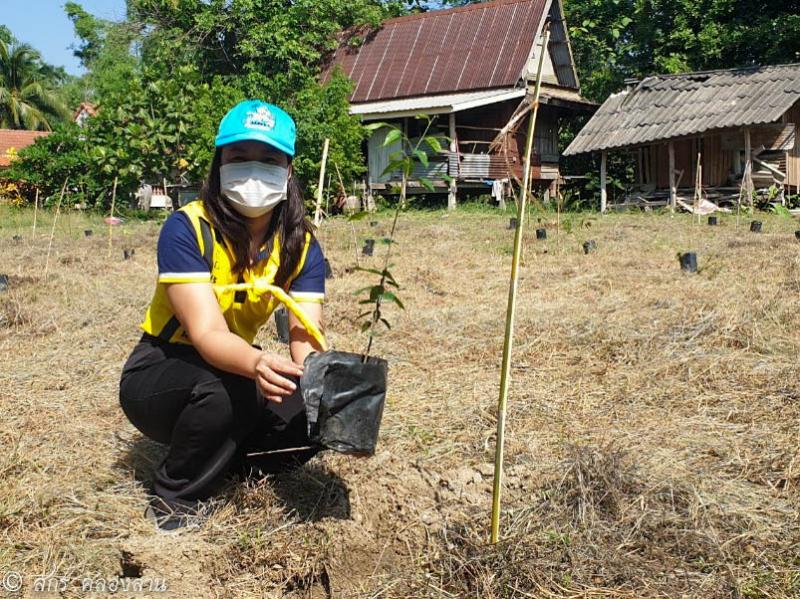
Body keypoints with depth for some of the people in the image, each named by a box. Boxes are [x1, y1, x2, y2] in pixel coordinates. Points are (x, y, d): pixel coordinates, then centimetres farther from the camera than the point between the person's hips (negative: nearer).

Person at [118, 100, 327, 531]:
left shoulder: (301, 244, -10)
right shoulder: (186, 229, -24)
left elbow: (305, 337, -19)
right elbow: (206, 333, -34)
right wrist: (257, 364, -57)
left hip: (235, 370, 5)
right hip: (160, 374, -5)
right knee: (221, 391, -36)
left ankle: (217, 460, 7)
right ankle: (175, 497, -9)